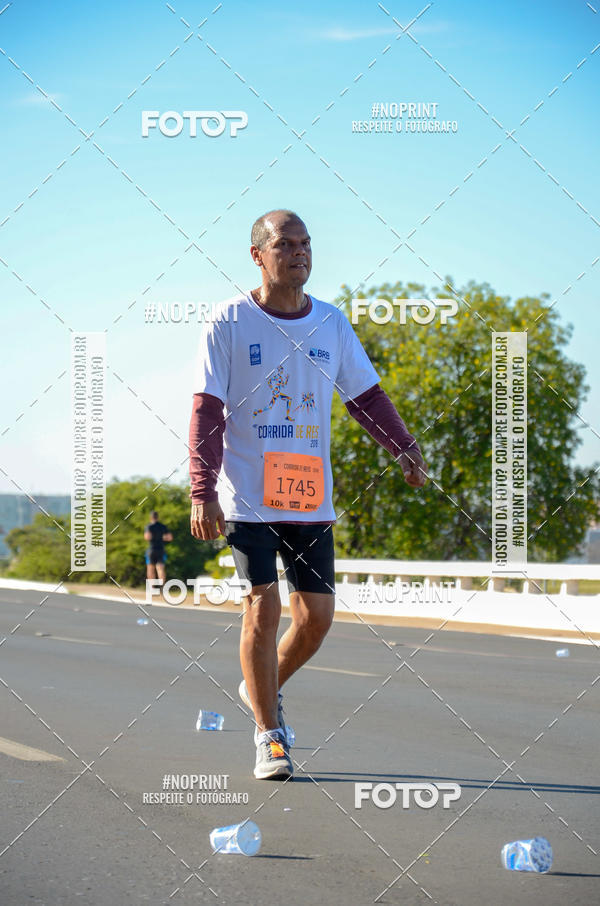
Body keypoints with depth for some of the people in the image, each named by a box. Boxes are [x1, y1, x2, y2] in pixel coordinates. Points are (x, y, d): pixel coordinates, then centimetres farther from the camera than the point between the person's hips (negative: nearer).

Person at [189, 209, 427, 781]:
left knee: (316, 615, 2)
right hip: (247, 494, -4)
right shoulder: (229, 321, -4)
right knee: (263, 605, -9)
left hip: (310, 497, 4)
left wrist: (404, 449, -2)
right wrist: (202, 492, -14)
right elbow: (206, 411, -6)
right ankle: (268, 738, 2)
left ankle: (263, 687, 31)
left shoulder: (332, 323, 7)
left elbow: (366, 395, 14)